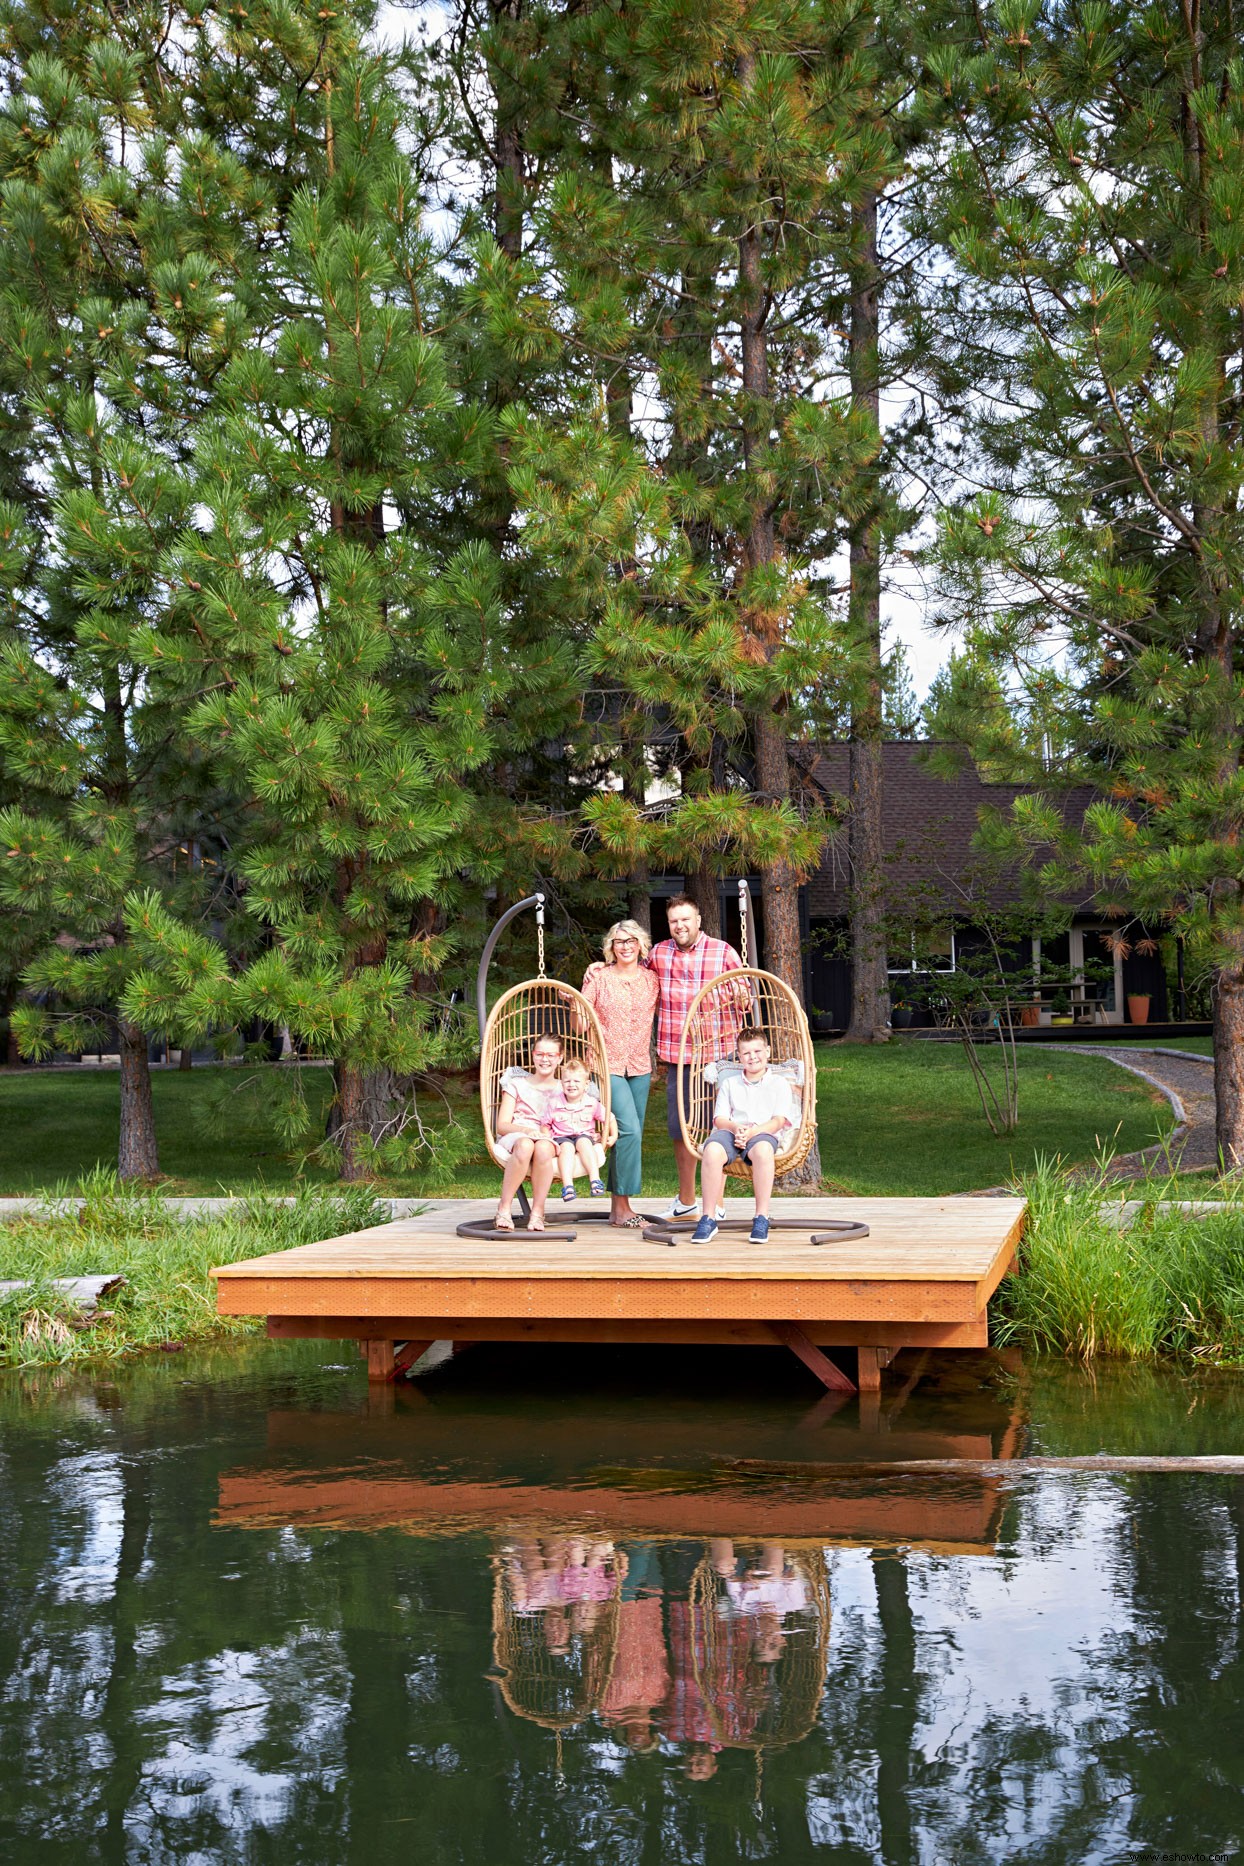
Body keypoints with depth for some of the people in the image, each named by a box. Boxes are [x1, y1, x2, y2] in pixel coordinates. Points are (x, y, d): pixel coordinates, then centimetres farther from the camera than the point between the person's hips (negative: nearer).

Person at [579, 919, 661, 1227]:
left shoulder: (651, 979, 6)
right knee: (629, 1130, -17)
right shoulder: (599, 978, -3)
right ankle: (622, 1205, -9)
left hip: (640, 1067, 4)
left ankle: (617, 1208, 14)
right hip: (609, 1066, -4)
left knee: (630, 1136, 6)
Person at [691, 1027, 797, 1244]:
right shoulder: (729, 1083, 26)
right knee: (712, 1150, -36)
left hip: (764, 1134, -2)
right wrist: (735, 1127, -11)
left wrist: (752, 1131, -15)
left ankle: (761, 1218, -36)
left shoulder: (779, 1083, 18)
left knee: (762, 1149, -42)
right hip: (730, 1131, 2)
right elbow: (719, 1118, 14)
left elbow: (778, 1121, 4)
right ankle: (708, 1219, -31)